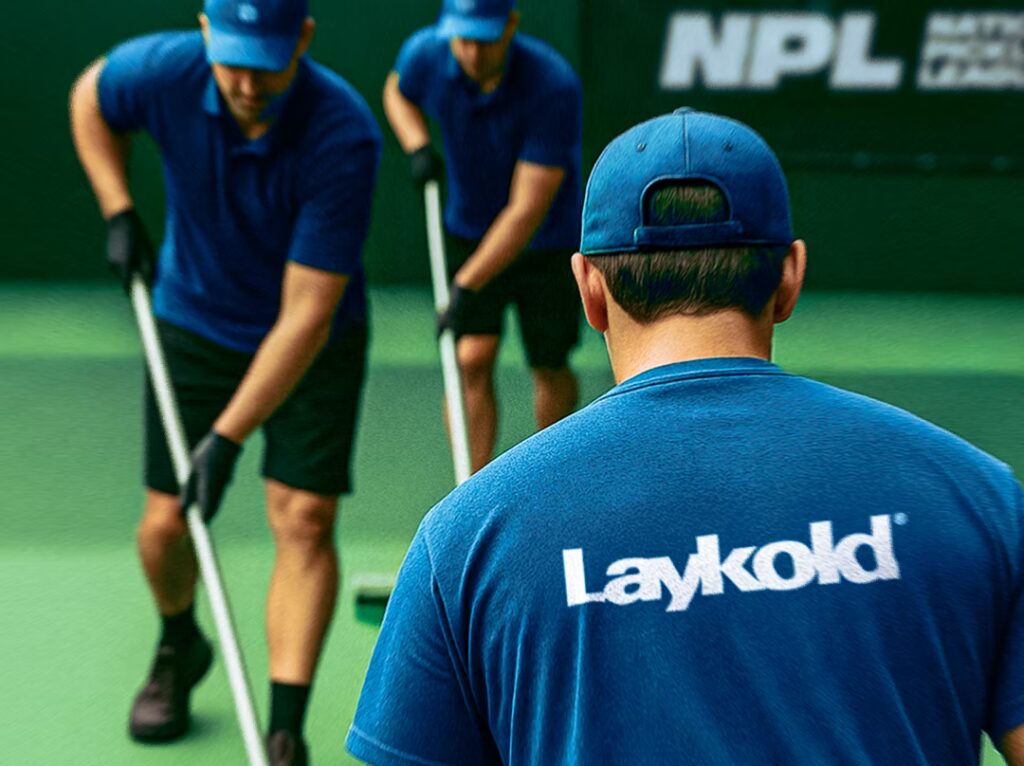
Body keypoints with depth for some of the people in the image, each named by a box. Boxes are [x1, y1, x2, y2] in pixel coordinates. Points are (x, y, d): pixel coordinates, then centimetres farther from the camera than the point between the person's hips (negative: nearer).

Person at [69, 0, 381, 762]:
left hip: (316, 342, -3)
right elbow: (90, 96, 6)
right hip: (194, 323, 3)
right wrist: (119, 211, -5)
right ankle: (179, 649, 36)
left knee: (304, 517, -14)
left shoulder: (344, 137, -32)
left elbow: (306, 315, -31)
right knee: (166, 523, 3)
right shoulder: (164, 71, -22)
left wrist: (228, 435, -32)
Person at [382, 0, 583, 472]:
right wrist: (416, 147, -11)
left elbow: (528, 210, -30)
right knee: (471, 359, -12)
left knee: (550, 368, 9)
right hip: (468, 232, 2)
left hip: (548, 243, -2)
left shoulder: (555, 86, -30)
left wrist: (467, 286, -31)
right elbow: (398, 92, 10)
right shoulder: (425, 53, -17)